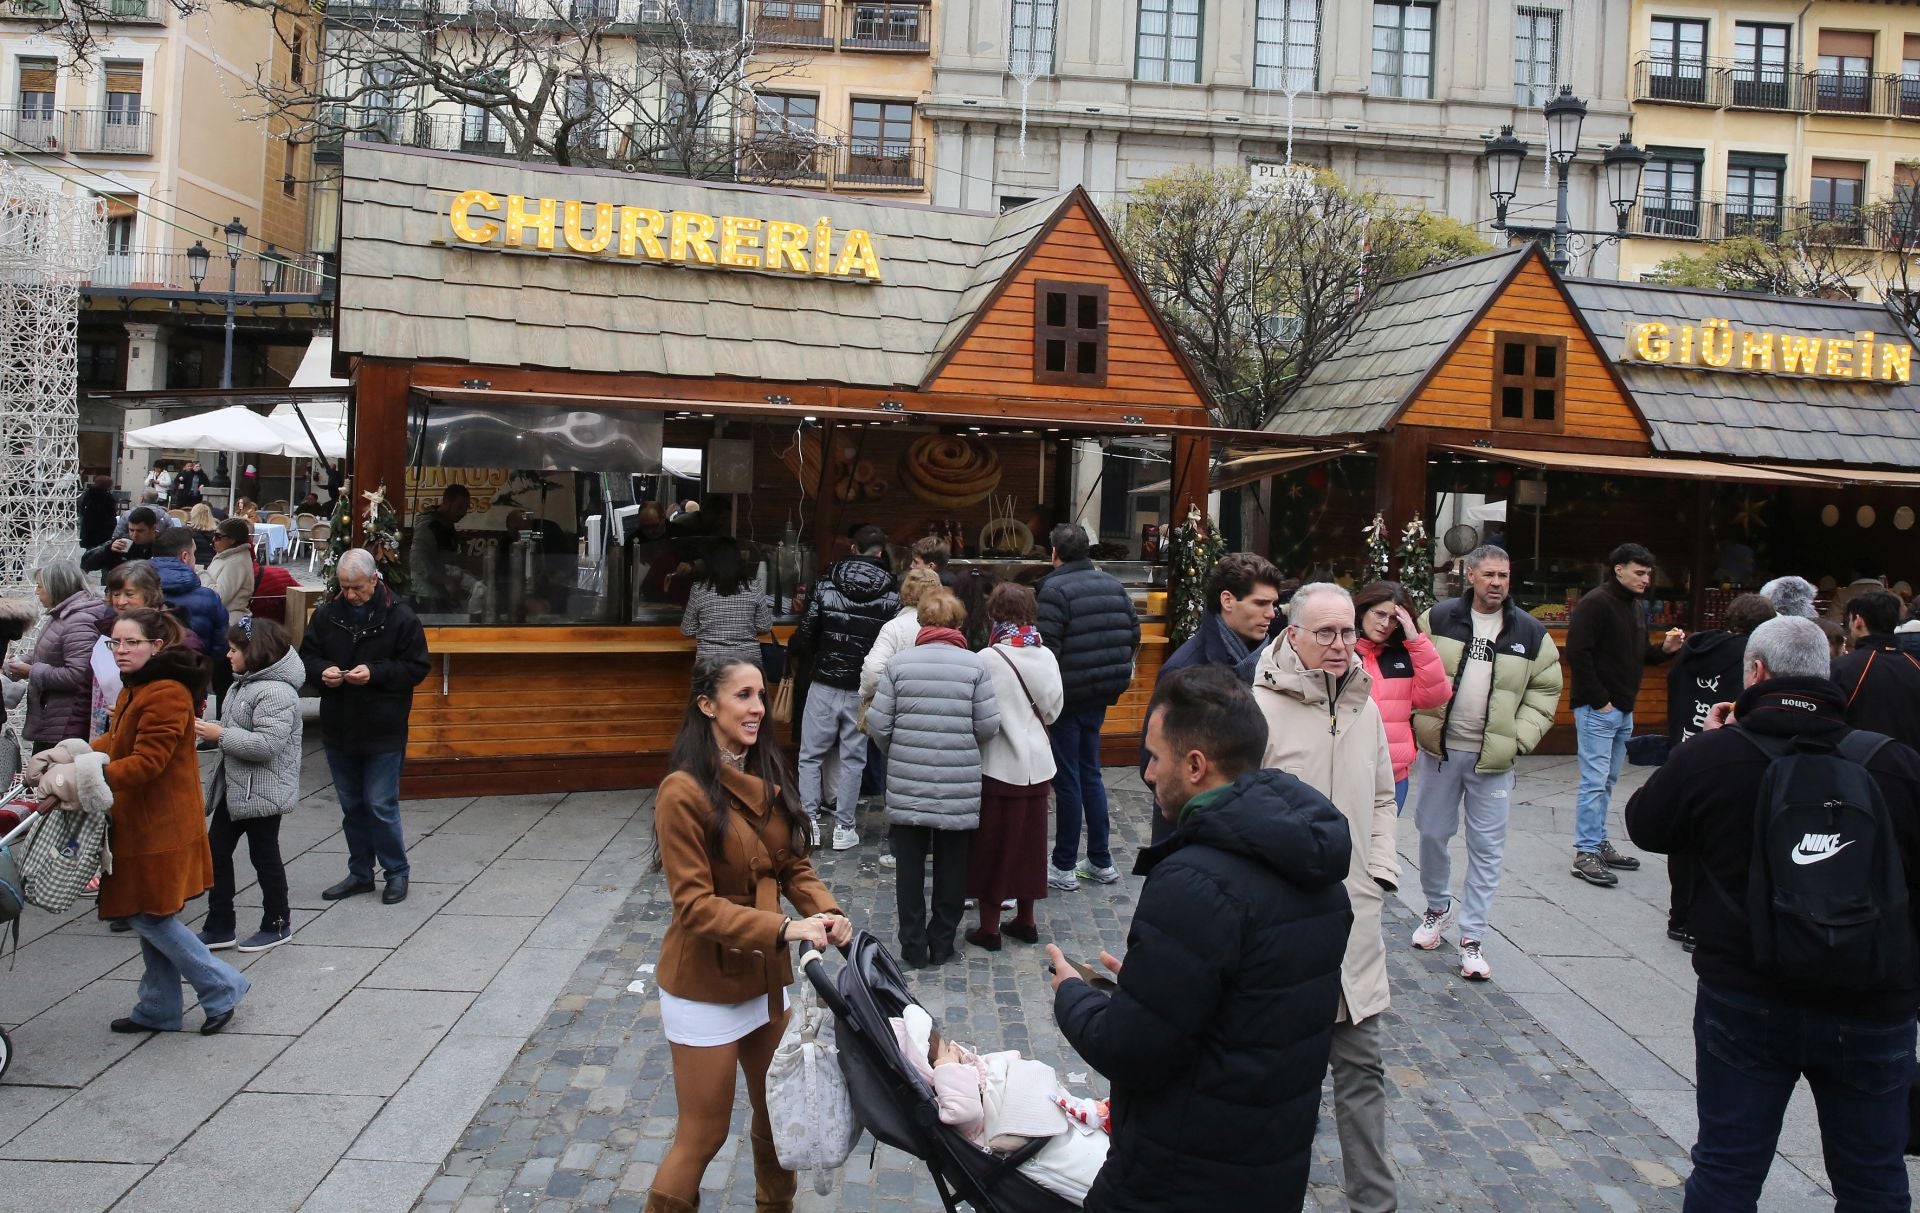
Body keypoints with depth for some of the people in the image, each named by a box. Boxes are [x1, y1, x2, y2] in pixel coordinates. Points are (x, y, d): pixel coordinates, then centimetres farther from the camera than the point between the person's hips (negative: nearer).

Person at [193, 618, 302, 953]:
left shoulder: (275, 692, -21)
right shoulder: (244, 684, 11)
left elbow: (267, 744, -29)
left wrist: (220, 735, -21)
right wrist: (209, 730, 5)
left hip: (262, 793, -10)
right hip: (234, 788, 10)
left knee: (264, 856, 3)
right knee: (216, 850, 12)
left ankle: (277, 924, 19)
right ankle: (219, 927, 20)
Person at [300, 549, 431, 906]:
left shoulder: (400, 616, -10)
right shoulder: (327, 613, 2)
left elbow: (417, 666, -8)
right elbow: (307, 656, 11)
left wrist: (375, 672, -21)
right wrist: (322, 671, -12)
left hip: (383, 732, -5)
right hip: (338, 729, 5)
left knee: (381, 806, -1)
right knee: (352, 806, 15)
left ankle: (397, 871, 16)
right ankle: (360, 873, 28)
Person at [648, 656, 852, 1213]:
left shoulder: (767, 780, 2)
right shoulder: (684, 791, -20)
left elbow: (794, 865, 5)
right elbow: (694, 905, -22)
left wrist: (826, 911, -15)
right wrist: (783, 928, -31)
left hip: (767, 975, 7)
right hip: (706, 984, -7)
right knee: (703, 1136, 6)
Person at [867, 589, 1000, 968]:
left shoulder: (899, 663, -4)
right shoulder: (974, 666, -6)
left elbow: (878, 725, -5)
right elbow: (988, 727, -6)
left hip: (907, 781, 0)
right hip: (959, 784, 0)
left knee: (910, 863, 11)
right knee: (951, 864, 14)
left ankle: (913, 947, 18)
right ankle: (942, 943, 23)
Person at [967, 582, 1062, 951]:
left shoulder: (988, 660, -17)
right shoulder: (1046, 656, -3)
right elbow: (1053, 711, 5)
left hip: (999, 765, -5)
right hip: (1037, 764, 5)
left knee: (992, 845, 7)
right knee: (1029, 841, 17)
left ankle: (989, 927, 14)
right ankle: (1025, 920, 27)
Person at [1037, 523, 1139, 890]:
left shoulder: (1055, 589, -16)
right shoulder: (1113, 585, 6)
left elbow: (1047, 646, -21)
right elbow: (1134, 636, 8)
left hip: (1066, 695, -7)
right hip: (1101, 695, 7)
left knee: (1068, 780, 2)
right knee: (1090, 774, 18)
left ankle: (1064, 867, 12)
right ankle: (1101, 862, 22)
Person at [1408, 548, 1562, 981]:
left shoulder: (1530, 633, 1)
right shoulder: (1437, 619, -1)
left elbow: (1545, 691, 5)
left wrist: (1519, 739, -5)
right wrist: (1418, 719, -3)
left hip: (1493, 758, 0)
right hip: (1439, 749, 0)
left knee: (1487, 847, 3)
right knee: (1433, 832, 12)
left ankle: (1472, 937, 13)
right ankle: (1438, 907, 37)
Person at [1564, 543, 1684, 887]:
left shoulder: (1637, 607, 14)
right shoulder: (1595, 603, -13)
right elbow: (1577, 653, -20)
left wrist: (1665, 649, 1)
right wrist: (1598, 700, -19)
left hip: (1623, 710, 9)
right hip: (1597, 709, -9)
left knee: (1607, 781, 15)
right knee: (1594, 781, -7)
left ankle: (1599, 844, 23)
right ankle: (1586, 854, -3)